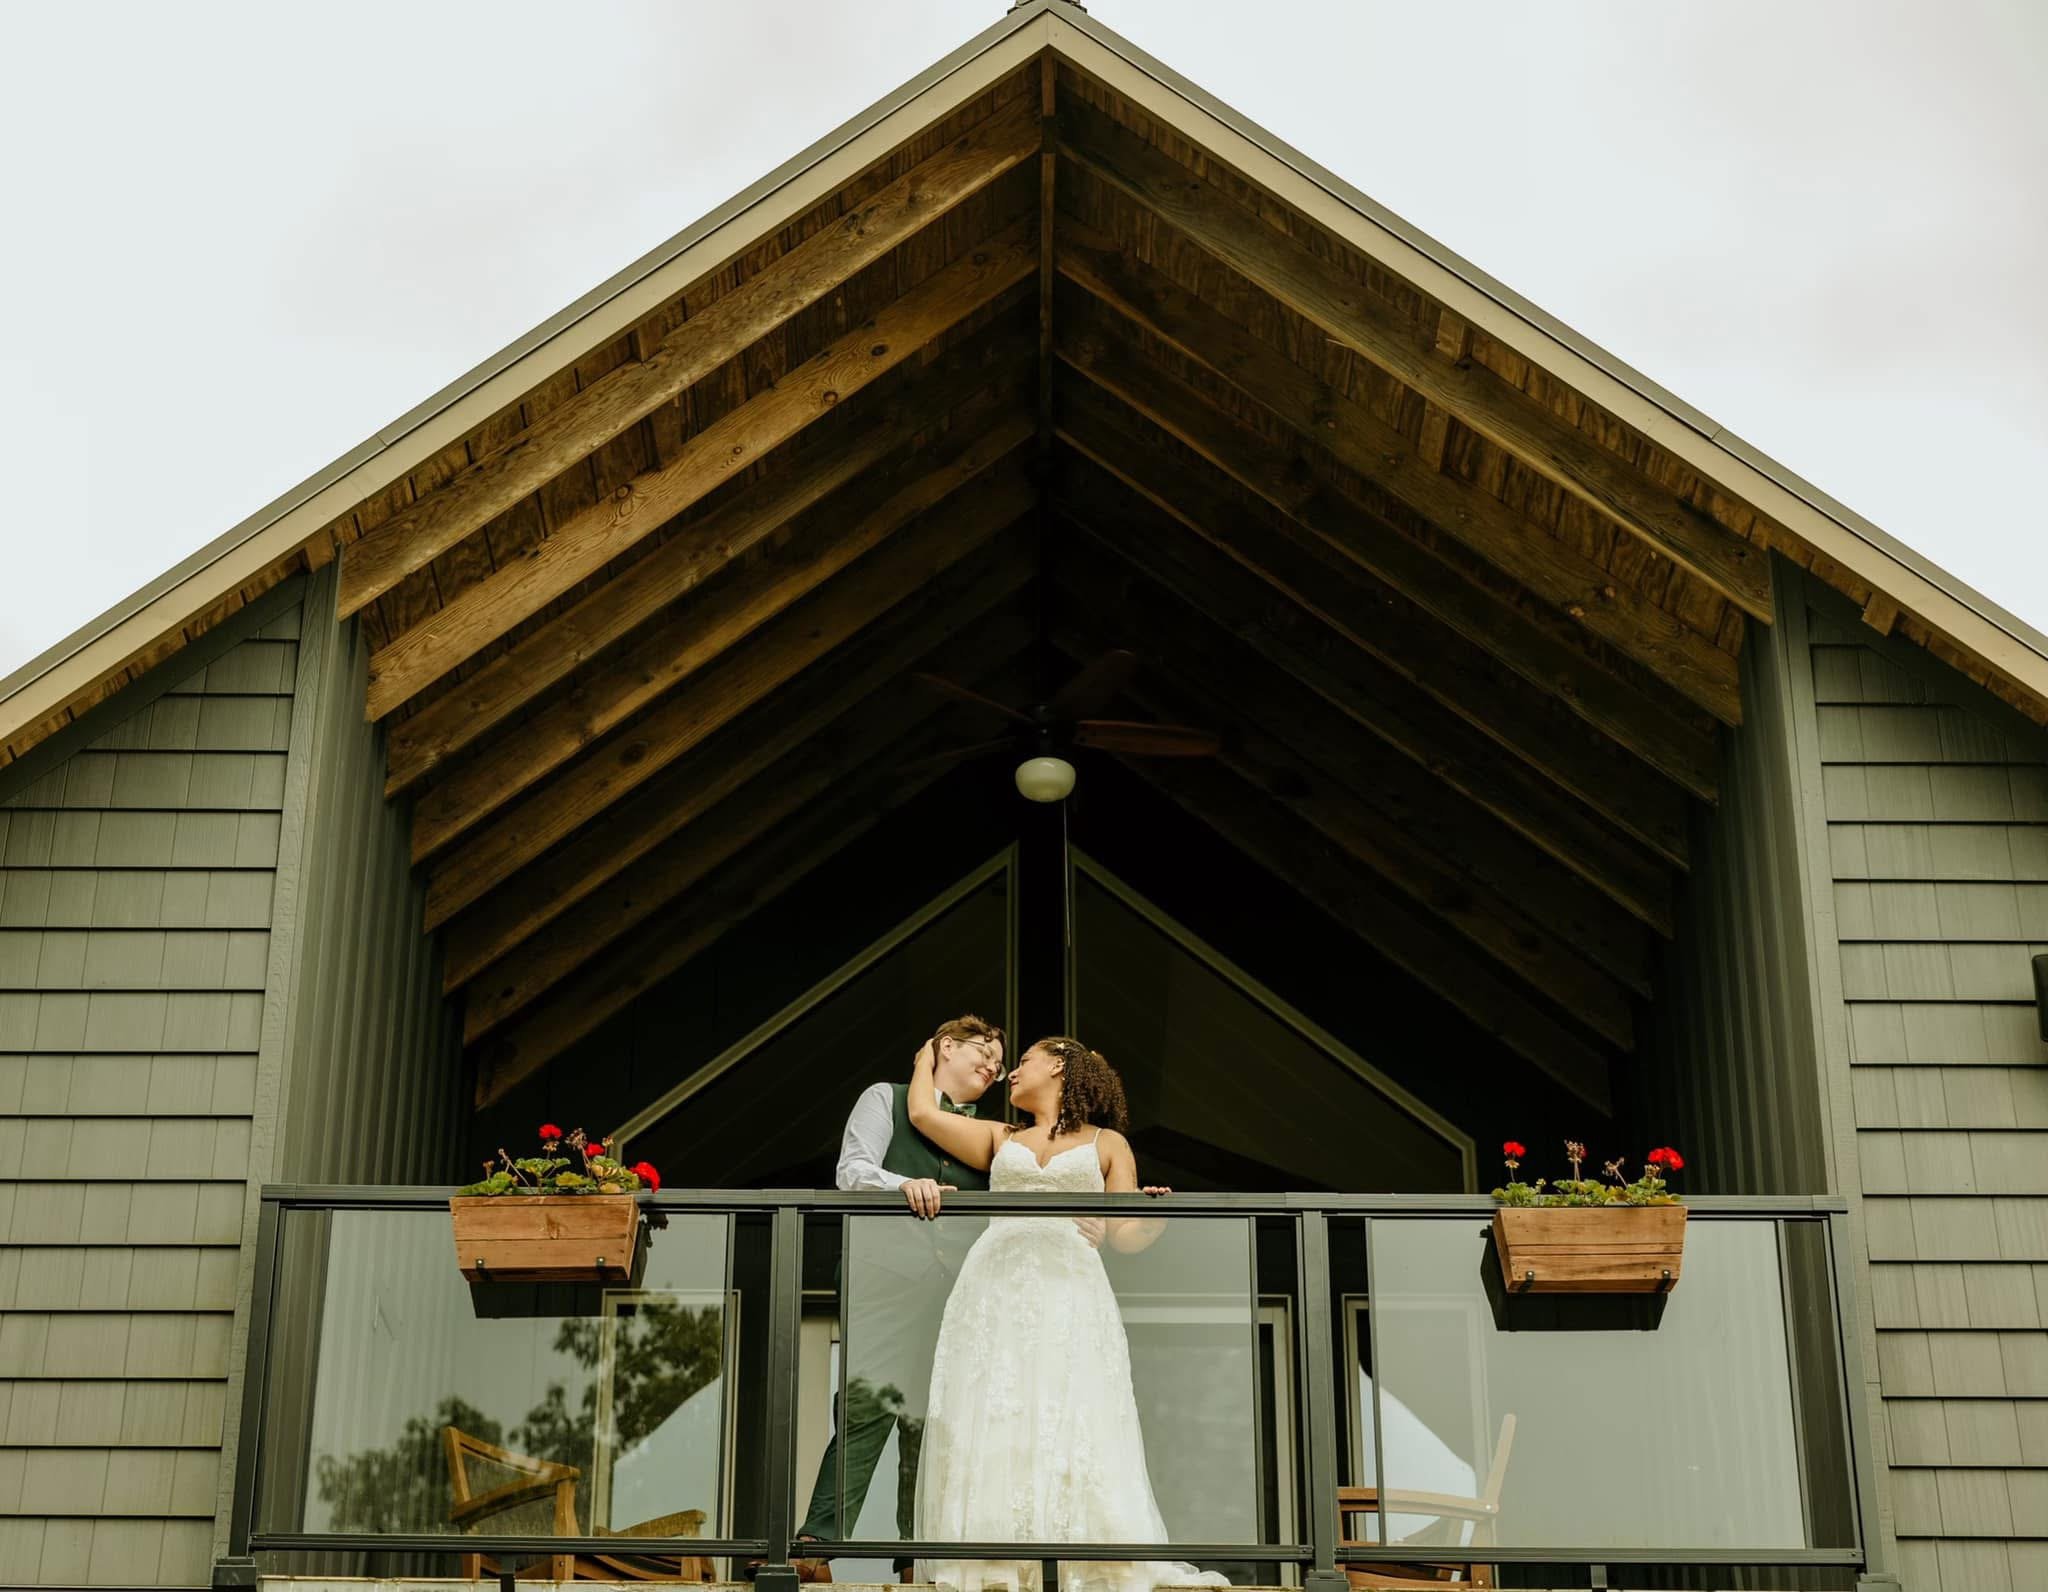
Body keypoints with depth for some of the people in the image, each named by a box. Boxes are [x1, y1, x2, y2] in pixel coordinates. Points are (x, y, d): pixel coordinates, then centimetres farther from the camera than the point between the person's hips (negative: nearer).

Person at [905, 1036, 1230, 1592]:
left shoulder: (1107, 1143, 19)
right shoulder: (1000, 1139, 26)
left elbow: (1125, 1235, 10)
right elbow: (923, 1113, 20)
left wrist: (1155, 1219, -12)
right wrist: (929, 1054, 37)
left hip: (1070, 1296, -2)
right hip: (994, 1293, 2)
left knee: (1073, 1443, -13)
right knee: (992, 1438, -10)